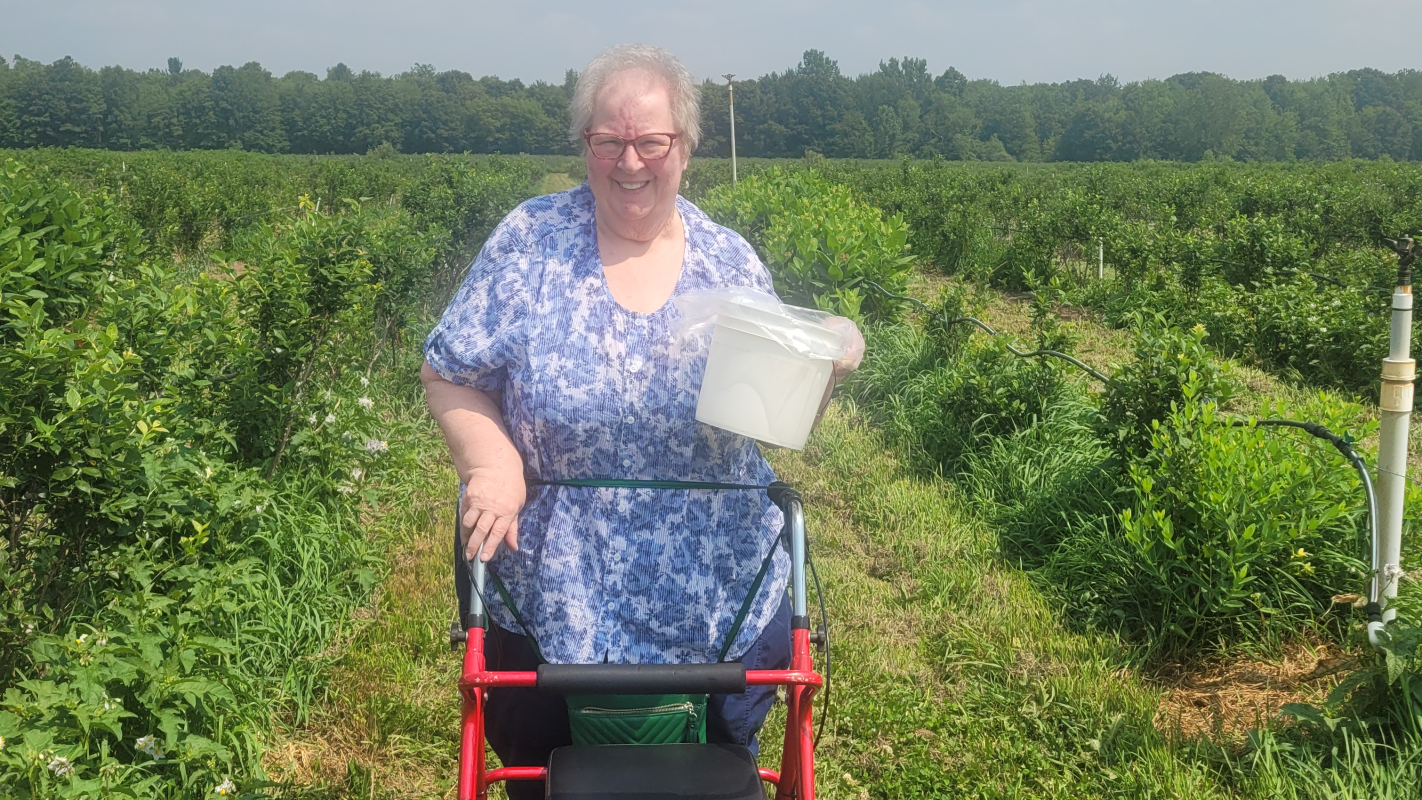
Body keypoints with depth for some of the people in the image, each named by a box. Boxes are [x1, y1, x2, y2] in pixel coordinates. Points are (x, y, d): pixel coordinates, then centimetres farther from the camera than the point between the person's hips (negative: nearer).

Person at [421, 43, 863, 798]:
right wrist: (492, 461, -21)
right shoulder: (528, 241, -7)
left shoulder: (731, 263, -2)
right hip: (546, 587, -1)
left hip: (714, 593, 1)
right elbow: (447, 374, -4)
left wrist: (827, 363, -17)